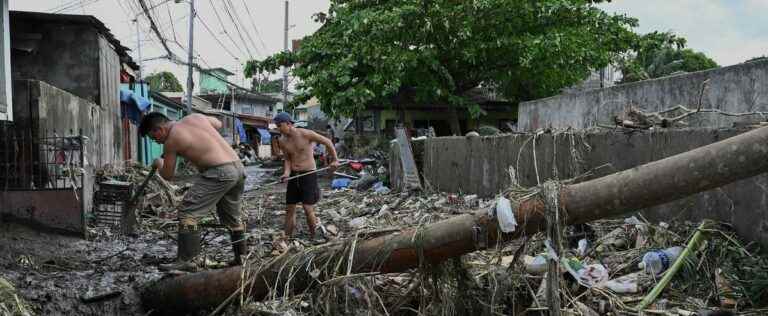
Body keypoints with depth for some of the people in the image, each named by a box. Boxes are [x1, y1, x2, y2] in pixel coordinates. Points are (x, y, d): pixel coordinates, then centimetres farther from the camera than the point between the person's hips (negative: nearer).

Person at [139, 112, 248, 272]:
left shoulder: (172, 139, -2)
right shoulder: (195, 116, 15)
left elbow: (167, 175, 8)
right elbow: (218, 124, 35)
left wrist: (158, 163, 28)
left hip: (219, 172, -8)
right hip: (238, 168, 8)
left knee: (188, 212, -3)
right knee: (232, 216, 22)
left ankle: (187, 260, -5)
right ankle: (241, 257, 29)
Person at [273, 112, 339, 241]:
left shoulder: (305, 134, -14)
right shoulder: (282, 141, 2)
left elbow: (327, 142, -5)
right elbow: (287, 159, 9)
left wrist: (335, 160, 0)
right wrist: (286, 173, -11)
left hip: (309, 175, -5)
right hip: (294, 176, 5)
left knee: (308, 209, -11)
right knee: (289, 209, 7)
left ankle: (314, 239, 4)